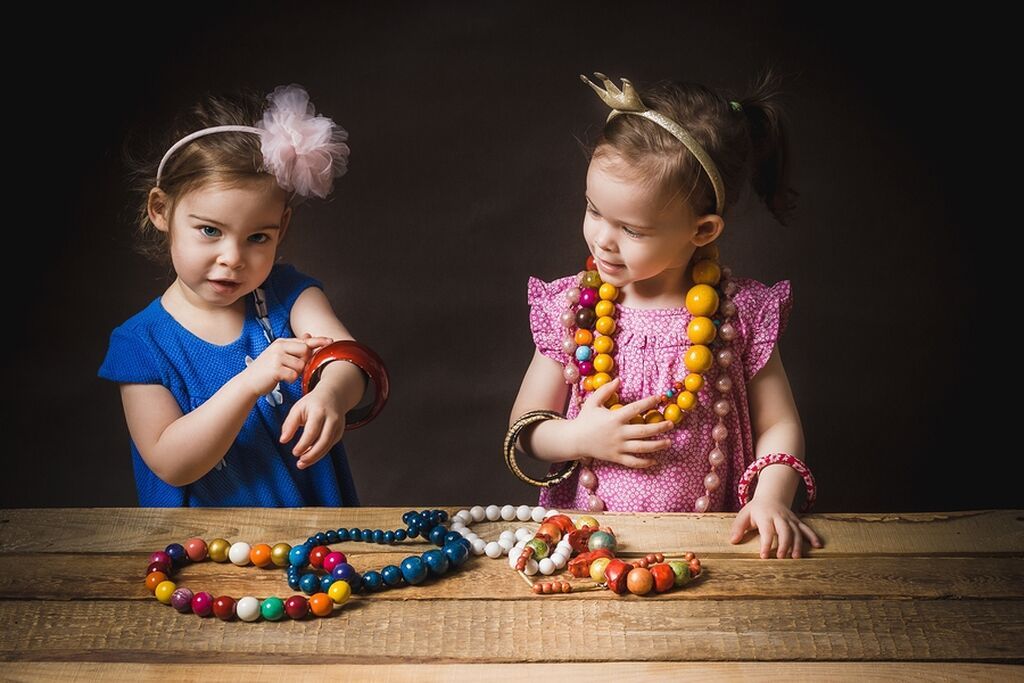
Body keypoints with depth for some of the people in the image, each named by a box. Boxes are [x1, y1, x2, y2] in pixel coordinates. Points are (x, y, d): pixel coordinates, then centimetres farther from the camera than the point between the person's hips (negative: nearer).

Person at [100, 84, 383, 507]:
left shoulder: (287, 295, 1)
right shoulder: (140, 343, -5)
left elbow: (347, 357, -16)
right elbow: (170, 465, -12)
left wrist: (330, 393, -40)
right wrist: (249, 382, -26)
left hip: (314, 520, 4)